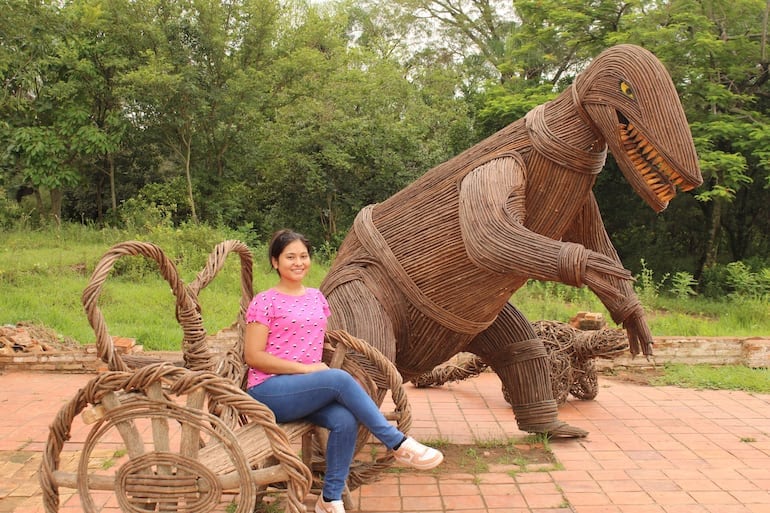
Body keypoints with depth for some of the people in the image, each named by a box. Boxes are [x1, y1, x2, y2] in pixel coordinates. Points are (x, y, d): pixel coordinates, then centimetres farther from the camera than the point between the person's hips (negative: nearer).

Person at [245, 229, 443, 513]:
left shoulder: (316, 297, 13)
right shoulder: (264, 302, -6)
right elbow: (253, 356, -11)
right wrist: (305, 368, -17)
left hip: (310, 390, 6)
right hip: (269, 392, -5)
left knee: (345, 420, -26)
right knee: (340, 379, -30)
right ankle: (399, 444, -21)